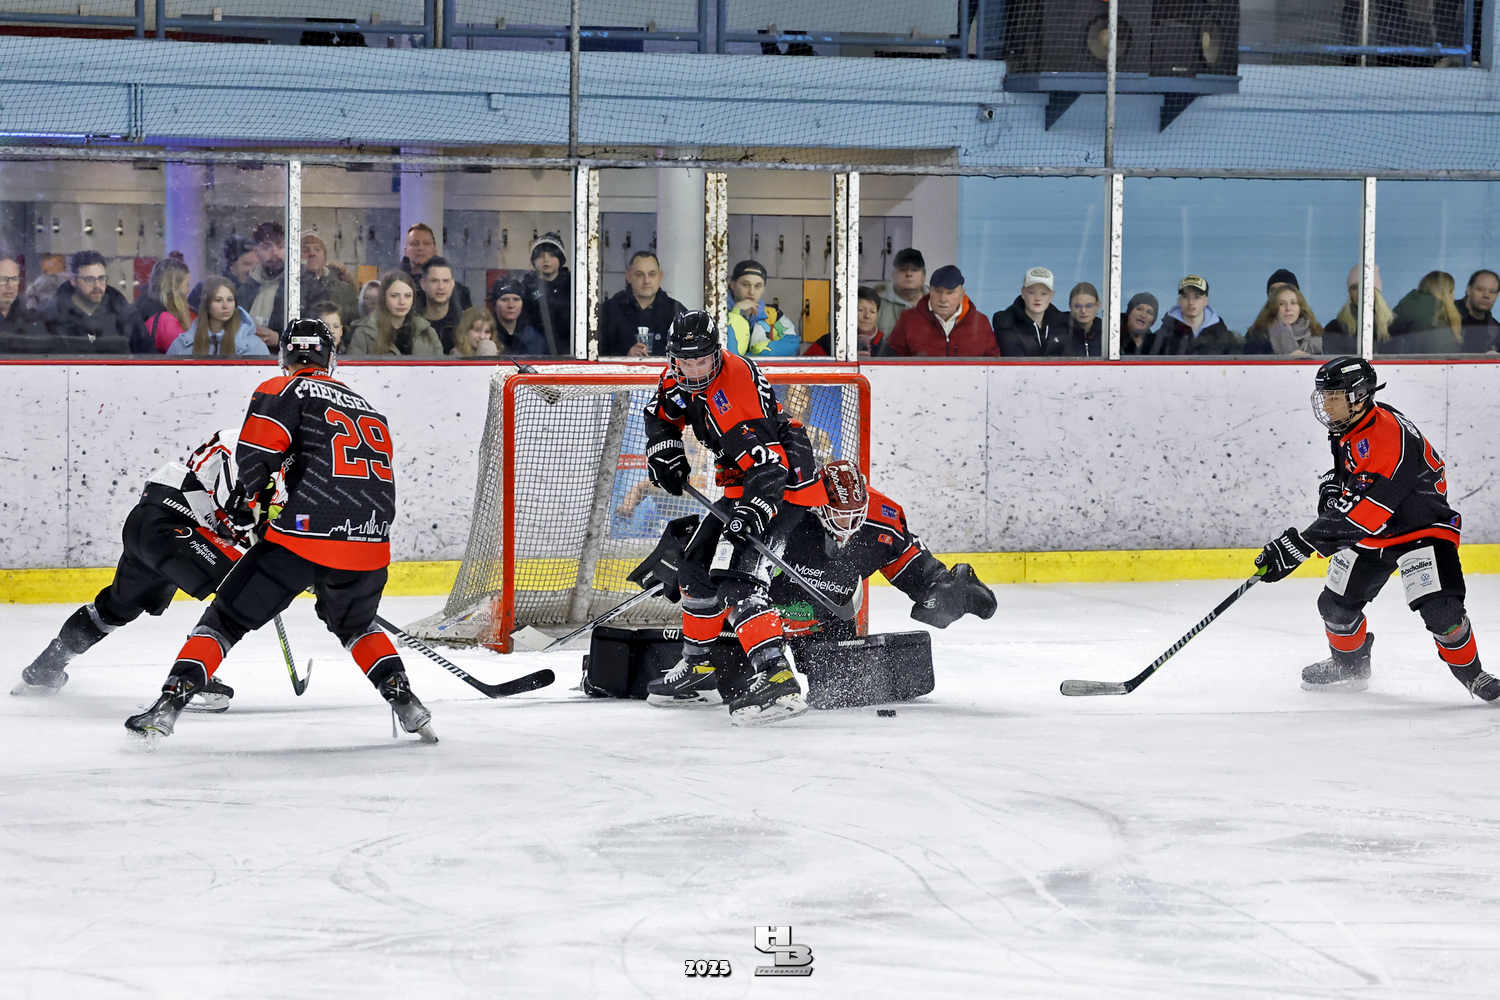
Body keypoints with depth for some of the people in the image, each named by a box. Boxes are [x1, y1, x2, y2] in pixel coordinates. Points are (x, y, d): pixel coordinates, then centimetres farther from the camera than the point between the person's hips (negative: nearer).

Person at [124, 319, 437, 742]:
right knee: (354, 625, 32)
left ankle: (168, 706, -4)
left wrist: (248, 498, 9)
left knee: (227, 618, 5)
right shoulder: (367, 407, 27)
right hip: (369, 544, 5)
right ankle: (405, 702, 18)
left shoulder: (283, 390, 8)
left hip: (303, 534, -5)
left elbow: (255, 452, -9)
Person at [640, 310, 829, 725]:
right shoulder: (681, 375, 0)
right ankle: (697, 664, 36)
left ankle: (777, 678, -38)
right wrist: (664, 450, 4)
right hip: (741, 484, 10)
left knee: (737, 578, -25)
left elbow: (770, 462, -34)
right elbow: (661, 414, 21)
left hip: (782, 484, -10)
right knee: (698, 566, 18)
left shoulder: (732, 388, -28)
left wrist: (753, 511, -45)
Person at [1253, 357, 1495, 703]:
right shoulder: (1347, 428, -3)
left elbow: (1362, 512, -39)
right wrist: (1332, 487, -2)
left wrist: (1298, 545, -42)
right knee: (1336, 604, 4)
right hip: (1370, 533, 9)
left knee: (1439, 608, -24)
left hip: (1421, 527, -9)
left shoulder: (1390, 436, -34)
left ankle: (1472, 674, 0)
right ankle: (1349, 665, 32)